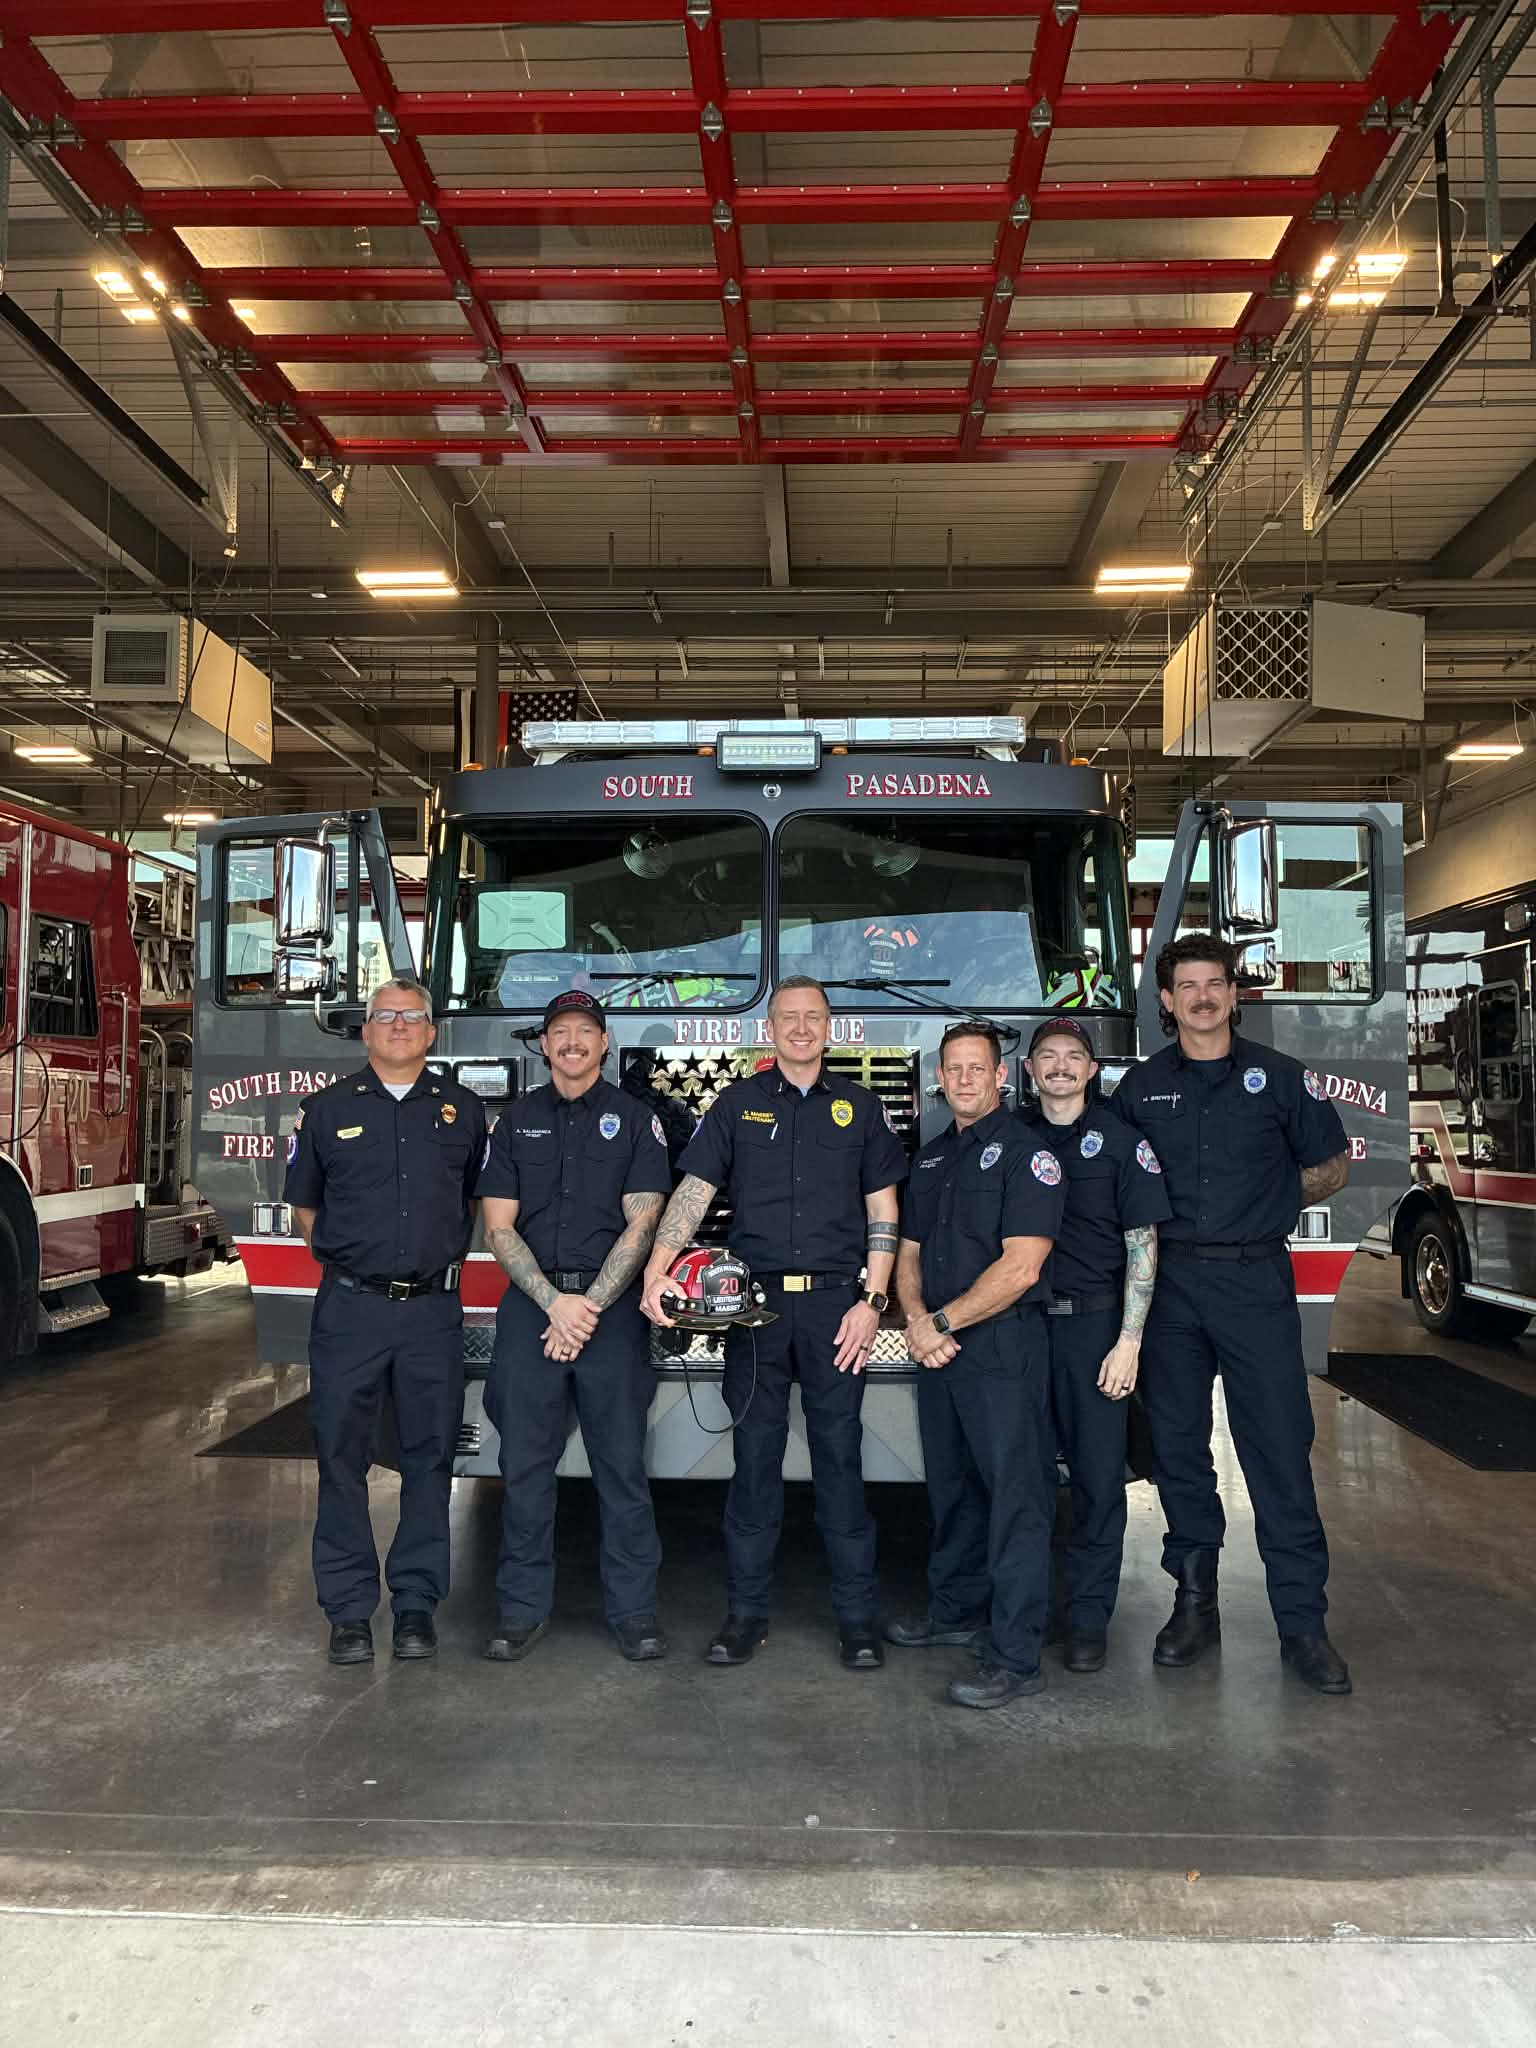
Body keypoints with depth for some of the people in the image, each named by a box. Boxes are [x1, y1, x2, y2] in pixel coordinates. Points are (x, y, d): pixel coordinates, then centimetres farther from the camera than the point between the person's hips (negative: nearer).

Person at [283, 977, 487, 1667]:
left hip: (434, 1309, 1)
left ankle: (416, 1602, 19)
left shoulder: (463, 1110, 7)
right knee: (342, 1459, 4)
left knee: (428, 1459, 7)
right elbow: (304, 1203, 13)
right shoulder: (328, 1109, 5)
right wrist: (344, 1258, 9)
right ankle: (349, 1610, 15)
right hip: (349, 1308, -1)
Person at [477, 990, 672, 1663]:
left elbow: (641, 1224, -3)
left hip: (612, 1306, -2)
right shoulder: (516, 1122, 10)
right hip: (530, 1305, 2)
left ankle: (633, 1609, 12)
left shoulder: (635, 1120, 5)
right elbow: (499, 1227, 3)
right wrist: (553, 1301, -9)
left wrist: (589, 1306, -11)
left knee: (622, 1462, 2)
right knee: (525, 1463, 5)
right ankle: (522, 1608, 16)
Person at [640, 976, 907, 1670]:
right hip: (754, 1301, 1)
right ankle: (746, 1610, 18)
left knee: (839, 1456, 4)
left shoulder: (859, 1106, 8)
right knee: (755, 1456, 7)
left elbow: (883, 1212, 7)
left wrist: (872, 1301, -3)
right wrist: (657, 1272, -15)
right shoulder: (737, 1103, 8)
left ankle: (856, 1614, 15)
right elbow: (693, 1191, 0)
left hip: (835, 1302, 0)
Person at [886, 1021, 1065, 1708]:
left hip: (1003, 1348, -7)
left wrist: (944, 1323, -13)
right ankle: (957, 1611, 32)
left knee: (1015, 1494, -4)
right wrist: (916, 1320, -3)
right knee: (951, 1487, 17)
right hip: (937, 1348, 8)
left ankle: (1015, 1656, 0)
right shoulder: (930, 1158, 15)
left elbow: (1020, 1268, -16)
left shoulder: (1025, 1151, -8)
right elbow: (908, 1254, 16)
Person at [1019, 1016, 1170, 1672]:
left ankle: (1089, 1615, 14)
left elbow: (1142, 1245, -4)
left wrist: (1129, 1341, -10)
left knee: (1098, 1476, 1)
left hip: (1092, 1324, -2)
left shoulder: (1121, 1140, -1)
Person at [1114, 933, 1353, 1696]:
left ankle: (1302, 1623, 8)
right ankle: (1195, 1604, 21)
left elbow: (1332, 1167, 11)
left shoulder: (1279, 1077, 3)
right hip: (1170, 1282, 2)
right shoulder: (1140, 1086, 7)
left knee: (1279, 1448, -2)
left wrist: (1265, 1203, 4)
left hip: (1255, 1280, -2)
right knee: (1178, 1446, 8)